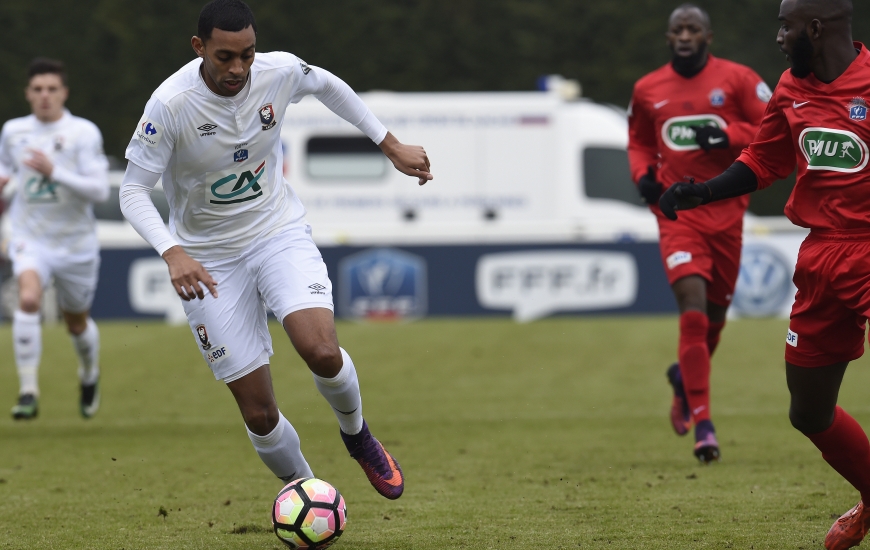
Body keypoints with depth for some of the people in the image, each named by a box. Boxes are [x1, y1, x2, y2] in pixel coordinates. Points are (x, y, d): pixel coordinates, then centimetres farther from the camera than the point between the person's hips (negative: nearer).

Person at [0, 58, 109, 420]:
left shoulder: (84, 133, -11)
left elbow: (100, 190, -19)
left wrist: (54, 171, -28)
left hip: (75, 244, -1)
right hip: (30, 238, 1)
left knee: (77, 323, 16)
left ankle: (90, 375, 51)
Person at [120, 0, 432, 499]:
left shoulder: (279, 71, -13)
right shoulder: (170, 105, -23)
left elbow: (328, 86, 11)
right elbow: (134, 190, -17)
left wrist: (391, 146, 15)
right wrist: (173, 255, -33)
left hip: (279, 230, 2)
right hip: (208, 259, -2)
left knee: (321, 350, -25)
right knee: (259, 413, -5)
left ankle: (357, 434, 7)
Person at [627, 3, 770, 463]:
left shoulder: (737, 80, -1)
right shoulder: (648, 90, 7)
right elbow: (639, 141, 23)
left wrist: (728, 136, -16)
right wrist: (643, 174, 2)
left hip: (726, 212, 1)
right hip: (677, 213, -1)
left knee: (715, 313, 12)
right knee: (693, 308, -17)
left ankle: (685, 377, 45)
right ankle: (702, 423, -19)